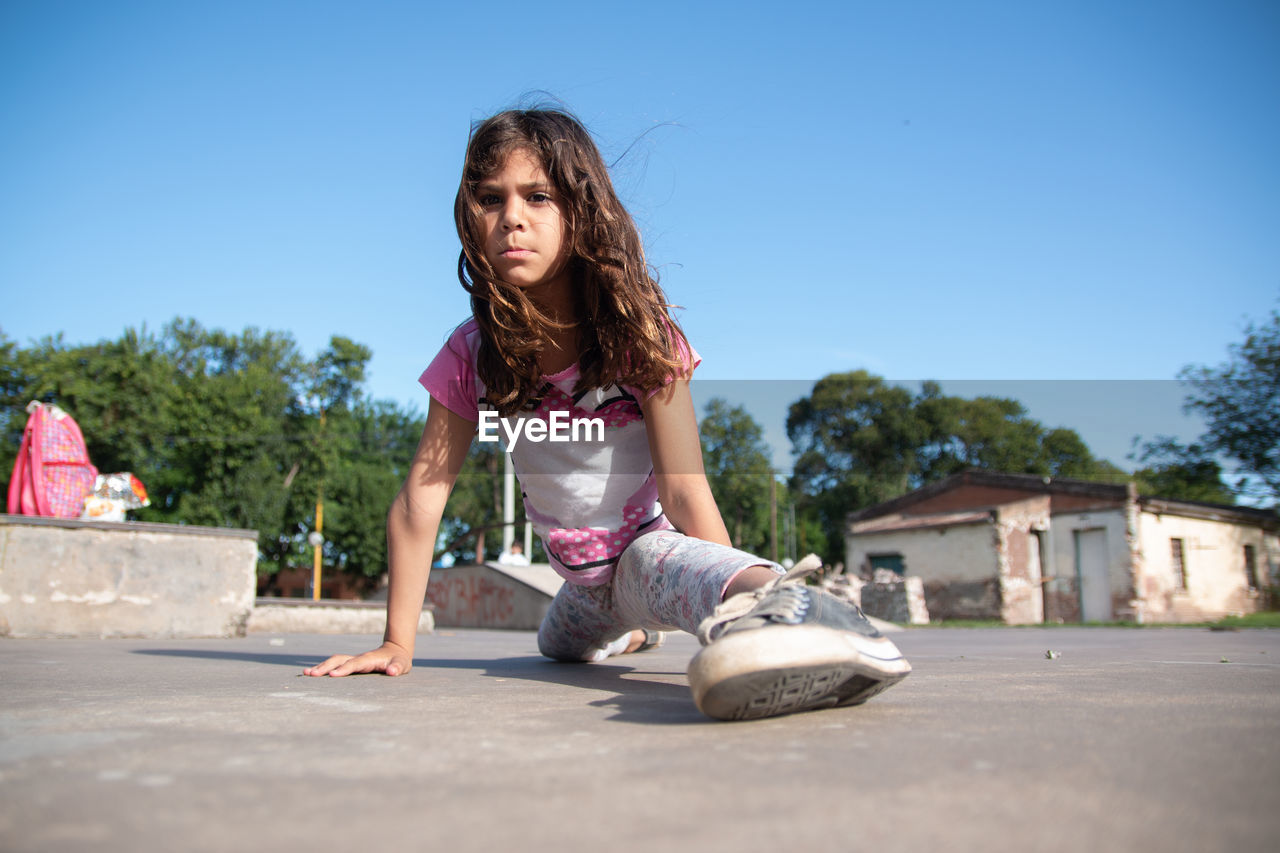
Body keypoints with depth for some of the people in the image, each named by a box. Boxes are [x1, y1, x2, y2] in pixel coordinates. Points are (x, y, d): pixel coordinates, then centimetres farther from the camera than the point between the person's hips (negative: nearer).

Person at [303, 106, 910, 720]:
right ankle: (632, 632, 63)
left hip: (655, 546, -6)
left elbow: (685, 494, -25)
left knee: (654, 556, -41)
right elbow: (419, 501, -10)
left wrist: (743, 595, -36)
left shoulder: (638, 335, -20)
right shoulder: (471, 354, -11)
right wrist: (397, 643, -12)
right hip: (584, 581, 6)